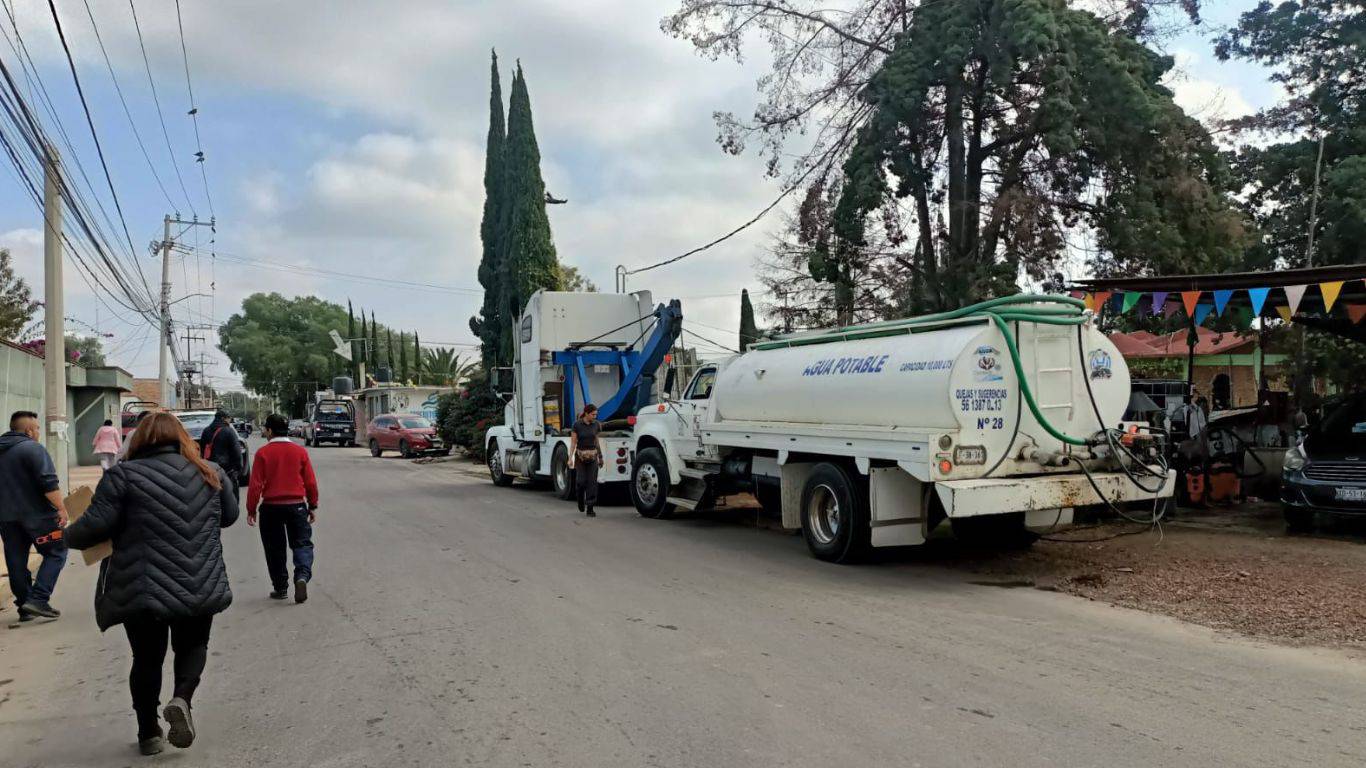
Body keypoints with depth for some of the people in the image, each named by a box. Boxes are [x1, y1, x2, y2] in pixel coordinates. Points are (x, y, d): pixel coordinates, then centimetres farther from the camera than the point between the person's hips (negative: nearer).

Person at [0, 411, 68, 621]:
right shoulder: (32, 448, -12)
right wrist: (61, 508, -17)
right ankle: (38, 600, -8)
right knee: (56, 553, 3)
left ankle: (25, 607, 17)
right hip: (36, 514, -8)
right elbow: (49, 483, -21)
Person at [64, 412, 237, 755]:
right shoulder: (211, 473, 4)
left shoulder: (123, 475, -5)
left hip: (142, 590, -1)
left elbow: (95, 526, -9)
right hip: (200, 588, 1)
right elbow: (229, 515, 15)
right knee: (192, 647, 21)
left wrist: (70, 536, 12)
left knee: (147, 658, 16)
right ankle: (181, 699, -4)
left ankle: (148, 733, 24)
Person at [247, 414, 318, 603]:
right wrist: (312, 506, 12)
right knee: (302, 543, 7)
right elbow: (310, 482, 2)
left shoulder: (263, 452, -6)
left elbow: (255, 484, -7)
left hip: (271, 507, -1)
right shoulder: (300, 451, -1)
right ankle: (302, 576, -18)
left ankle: (280, 588, 17)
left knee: (275, 549, 12)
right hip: (296, 505, 1)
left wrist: (251, 509, 3)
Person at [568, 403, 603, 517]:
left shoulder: (596, 424, 2)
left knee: (592, 482, -4)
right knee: (581, 481, -4)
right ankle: (581, 499, 29)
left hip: (593, 455, 2)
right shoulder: (577, 424, -7)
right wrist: (570, 458, -14)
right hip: (580, 455, -2)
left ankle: (590, 509, 1)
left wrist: (600, 456, 18)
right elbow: (573, 442, -5)